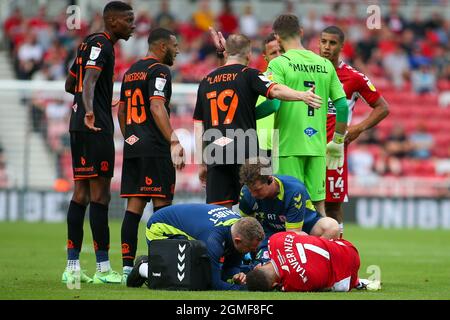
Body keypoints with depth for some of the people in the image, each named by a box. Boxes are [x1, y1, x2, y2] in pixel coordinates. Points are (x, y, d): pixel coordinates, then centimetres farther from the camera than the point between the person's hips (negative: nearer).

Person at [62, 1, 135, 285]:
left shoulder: (90, 44, 19)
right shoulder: (101, 45, -11)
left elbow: (70, 85, 30)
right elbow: (89, 80, -28)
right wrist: (89, 110, -45)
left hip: (80, 127, 10)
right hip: (96, 127, -10)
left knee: (82, 192, 10)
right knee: (100, 194, -8)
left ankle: (73, 267, 10)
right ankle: (103, 269, -8)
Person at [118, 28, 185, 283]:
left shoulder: (131, 72, 19)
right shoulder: (159, 71, -8)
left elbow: (121, 111, 23)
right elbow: (157, 108, -19)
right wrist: (174, 141, -22)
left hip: (132, 147, 8)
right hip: (154, 147, -8)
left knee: (134, 205, 6)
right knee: (161, 204, -5)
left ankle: (128, 267, 3)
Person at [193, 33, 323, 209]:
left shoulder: (206, 81, 17)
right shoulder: (249, 75, 3)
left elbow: (198, 127, 17)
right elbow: (274, 90, -18)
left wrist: (202, 163, 21)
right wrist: (301, 95, -29)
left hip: (214, 154, 4)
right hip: (244, 153, -4)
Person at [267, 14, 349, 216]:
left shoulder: (279, 64, -5)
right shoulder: (324, 65, 10)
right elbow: (342, 105, 9)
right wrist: (338, 142, 19)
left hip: (289, 146, -4)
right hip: (317, 146, 4)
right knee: (318, 205, 8)